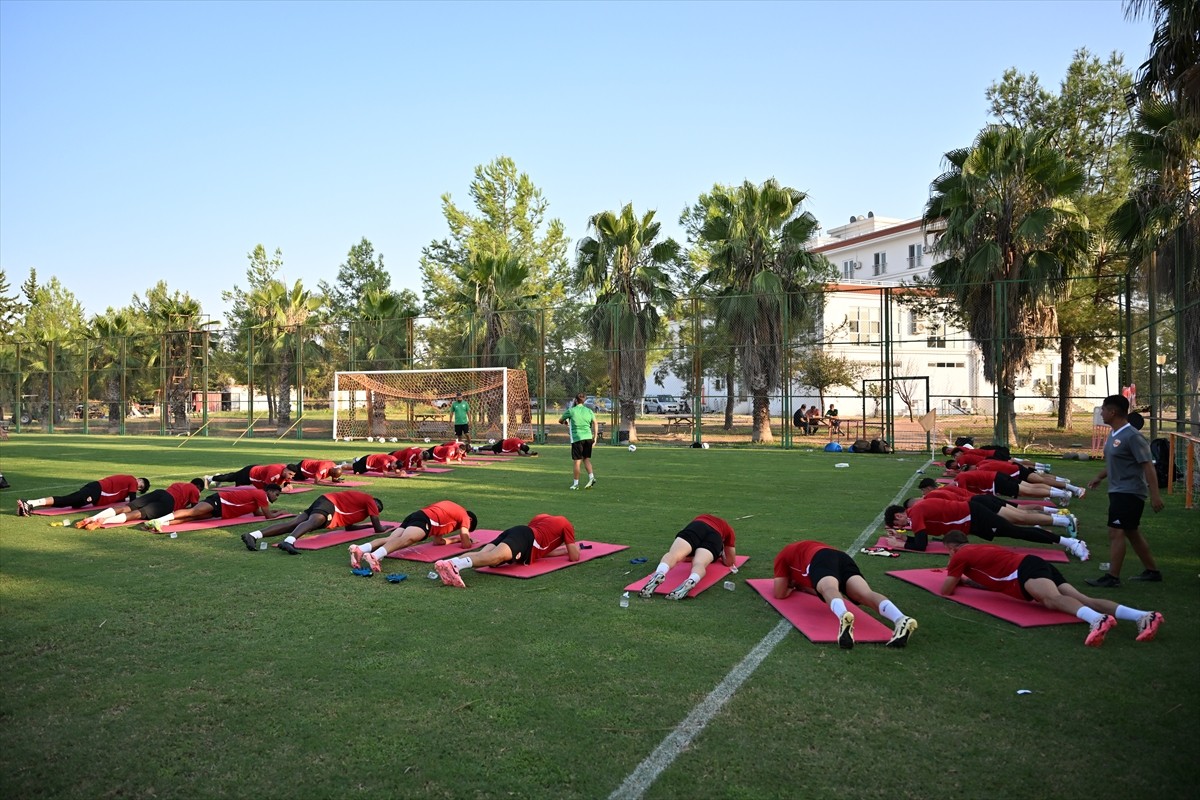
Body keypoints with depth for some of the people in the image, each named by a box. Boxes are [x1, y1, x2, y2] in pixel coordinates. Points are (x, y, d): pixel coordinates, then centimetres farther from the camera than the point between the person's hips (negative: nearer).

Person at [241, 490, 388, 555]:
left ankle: (253, 535, -28)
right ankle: (289, 541, -67)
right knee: (313, 522, -35)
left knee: (293, 523, -11)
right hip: (329, 504, -8)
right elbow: (379, 529, 7)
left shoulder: (359, 500, 35)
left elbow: (349, 527, 40)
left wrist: (371, 525, 46)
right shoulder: (370, 501, 11)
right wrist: (383, 527, 29)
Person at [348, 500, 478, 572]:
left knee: (390, 539, -15)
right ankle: (374, 556, -60)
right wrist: (465, 539, 35)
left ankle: (360, 549, -43)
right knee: (406, 539, -32)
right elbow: (466, 544, 13)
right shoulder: (464, 515, 20)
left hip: (414, 516, 8)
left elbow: (437, 541, 41)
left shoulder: (451, 509, 42)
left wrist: (457, 539, 50)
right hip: (425, 520, -8)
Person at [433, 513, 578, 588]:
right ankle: (455, 565, -62)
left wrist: (564, 550, 53)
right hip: (527, 538, -8)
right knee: (497, 556, -34)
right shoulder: (567, 525, 24)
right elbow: (574, 557, 20)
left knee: (481, 554, -20)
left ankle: (446, 563, -49)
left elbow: (541, 550, 46)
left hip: (513, 532, 8)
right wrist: (573, 548, 44)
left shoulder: (543, 518, 43)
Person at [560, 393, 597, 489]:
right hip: (588, 437, 3)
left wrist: (565, 422, 36)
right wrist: (595, 437, 2)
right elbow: (595, 423, 0)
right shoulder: (589, 410, 10)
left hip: (577, 438, -3)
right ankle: (591, 477, -3)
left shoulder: (571, 410, 2)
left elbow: (560, 420, 14)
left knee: (577, 461, 2)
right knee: (586, 459, 14)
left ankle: (576, 483, 7)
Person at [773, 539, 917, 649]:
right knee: (866, 593, -20)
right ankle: (901, 620, -49)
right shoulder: (807, 547, 48)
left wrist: (792, 587, 43)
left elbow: (779, 594, 25)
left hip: (820, 559, -5)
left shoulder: (783, 556, 33)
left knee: (829, 590, -34)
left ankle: (844, 617, -68)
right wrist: (800, 586, 53)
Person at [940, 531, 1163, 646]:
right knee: (1085, 600, -11)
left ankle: (1097, 620, -66)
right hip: (1040, 567, 8)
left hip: (1027, 570, -8)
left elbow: (946, 591, 13)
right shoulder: (980, 550, 36)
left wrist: (952, 578, 36)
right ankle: (1143, 616, -31)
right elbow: (992, 580, 49)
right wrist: (963, 579, 48)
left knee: (1054, 600, -36)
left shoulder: (960, 556, 11)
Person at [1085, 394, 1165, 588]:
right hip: (1118, 491, 10)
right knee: (1132, 532, 17)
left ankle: (1112, 578, -6)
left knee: (1116, 532, -10)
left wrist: (1155, 495, -22)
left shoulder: (1132, 436, -18)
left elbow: (1148, 466, -20)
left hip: (1129, 493, -10)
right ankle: (1152, 571, 30)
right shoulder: (1113, 435, 9)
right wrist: (1099, 477, 30)